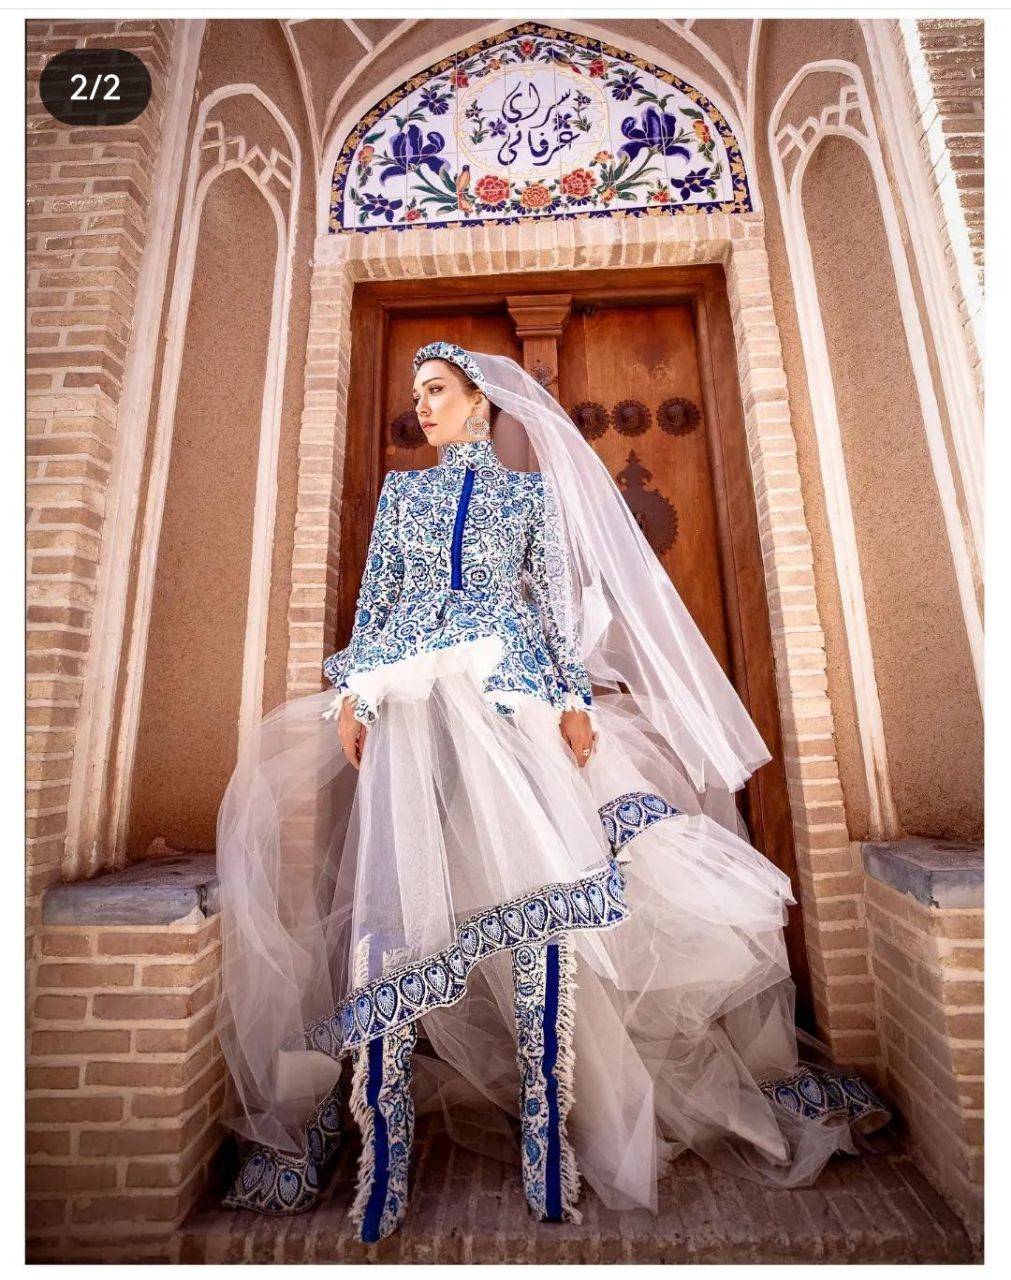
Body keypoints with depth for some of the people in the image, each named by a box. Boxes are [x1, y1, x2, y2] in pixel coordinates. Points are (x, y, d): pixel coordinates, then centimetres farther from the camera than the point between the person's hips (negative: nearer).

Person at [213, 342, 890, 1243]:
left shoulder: (529, 488, 17)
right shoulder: (402, 488, 22)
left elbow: (553, 599, 8)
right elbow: (374, 597, 14)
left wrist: (574, 698, -4)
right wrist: (352, 693, 2)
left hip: (511, 697, -1)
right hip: (413, 700, 2)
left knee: (540, 884, -10)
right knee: (400, 891, -4)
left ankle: (549, 1120, 6)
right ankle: (383, 1126, 9)